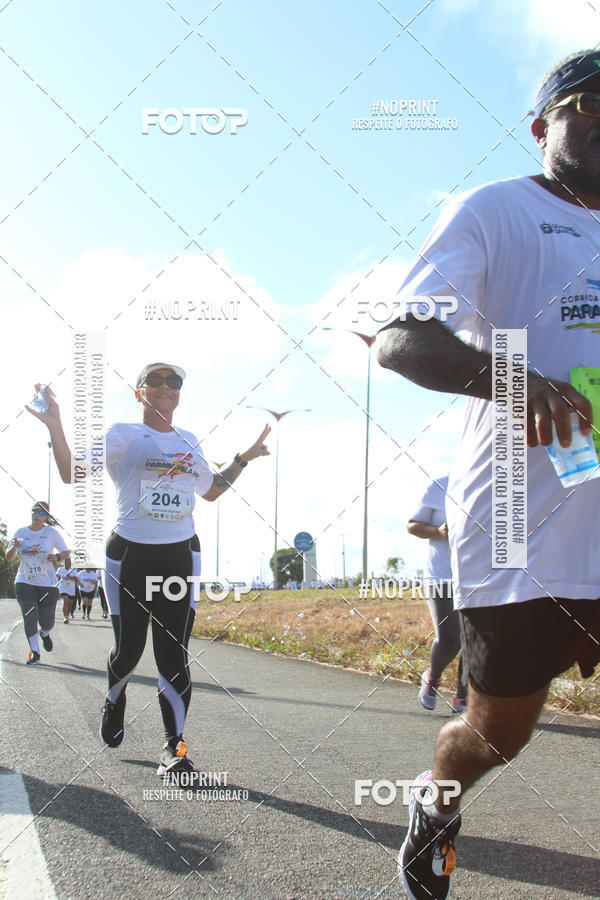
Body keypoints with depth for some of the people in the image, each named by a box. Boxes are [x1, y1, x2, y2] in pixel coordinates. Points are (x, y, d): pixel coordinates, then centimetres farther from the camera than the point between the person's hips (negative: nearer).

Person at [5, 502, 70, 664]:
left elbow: (66, 552, 5)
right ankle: (34, 652, -4)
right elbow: (8, 557, 6)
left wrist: (57, 557, -17)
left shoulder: (52, 532, 0)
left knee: (47, 622, 3)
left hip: (47, 583, -1)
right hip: (24, 582, 1)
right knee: (29, 615, -15)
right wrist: (14, 547, -17)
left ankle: (44, 633, 40)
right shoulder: (21, 532, 5)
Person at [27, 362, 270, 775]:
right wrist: (56, 427, -22)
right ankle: (114, 702, 38)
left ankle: (174, 747, -1)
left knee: (174, 651, -5)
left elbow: (211, 490, 29)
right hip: (130, 555, -3)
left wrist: (244, 459, 23)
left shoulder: (188, 441, 15)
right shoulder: (124, 435, 1)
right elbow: (72, 473, -8)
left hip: (181, 555, 3)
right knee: (129, 647, 5)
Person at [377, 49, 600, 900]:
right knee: (500, 732, 12)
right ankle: (435, 805, 45)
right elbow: (398, 338, -12)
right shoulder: (493, 210, 1)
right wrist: (503, 375, -31)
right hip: (521, 532, -5)